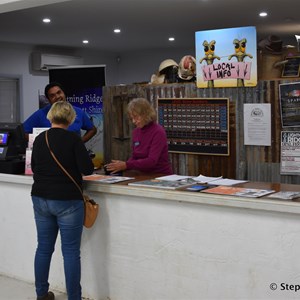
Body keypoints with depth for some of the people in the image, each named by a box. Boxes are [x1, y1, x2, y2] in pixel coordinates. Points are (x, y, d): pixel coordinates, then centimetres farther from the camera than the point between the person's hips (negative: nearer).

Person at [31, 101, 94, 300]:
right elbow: (87, 169, -12)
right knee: (71, 252, 0)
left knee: (44, 248, 14)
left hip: (40, 199, 5)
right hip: (67, 201, -5)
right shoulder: (73, 139, -11)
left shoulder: (39, 139, 5)